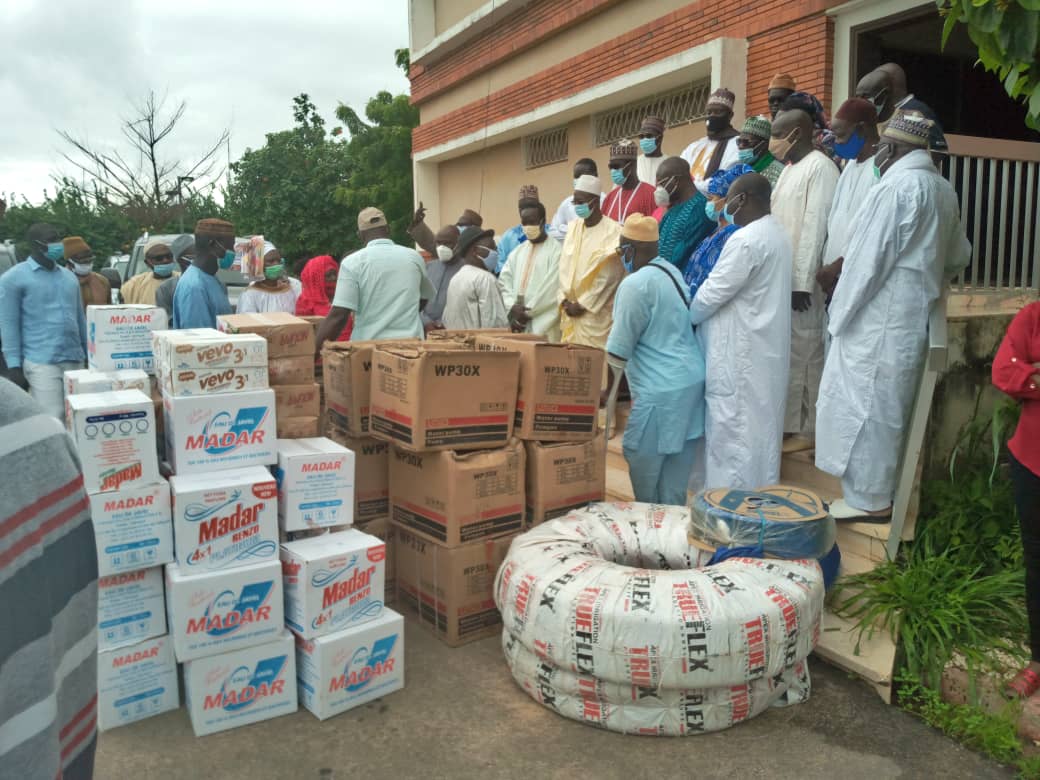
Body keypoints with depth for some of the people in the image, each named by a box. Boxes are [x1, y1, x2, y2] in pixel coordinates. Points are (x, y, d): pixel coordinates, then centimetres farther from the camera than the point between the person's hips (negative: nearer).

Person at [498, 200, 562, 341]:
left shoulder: (556, 250, -3)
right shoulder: (517, 252, 17)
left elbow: (551, 288, -10)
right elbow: (504, 281, 10)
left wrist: (528, 311, -9)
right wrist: (513, 307, -7)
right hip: (519, 323, 5)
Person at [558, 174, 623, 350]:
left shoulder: (613, 231, -8)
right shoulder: (573, 227, 10)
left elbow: (609, 277, -12)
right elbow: (564, 267, 10)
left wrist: (583, 304, -11)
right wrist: (564, 300, -1)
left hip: (597, 313, -6)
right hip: (571, 310, 6)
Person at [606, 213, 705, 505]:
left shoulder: (635, 284, -17)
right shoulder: (670, 270, 12)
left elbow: (619, 347, -14)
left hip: (661, 387, -10)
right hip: (689, 379, 10)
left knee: (642, 457, 3)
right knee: (676, 457, 15)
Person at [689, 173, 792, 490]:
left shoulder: (745, 240, -20)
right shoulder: (777, 233, 11)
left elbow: (711, 293, -18)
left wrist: (684, 319, -2)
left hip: (741, 350, -10)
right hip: (765, 346, 10)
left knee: (734, 425, -1)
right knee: (760, 422, 16)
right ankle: (759, 493, 27)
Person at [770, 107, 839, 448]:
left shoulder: (820, 167, -10)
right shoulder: (789, 169, 17)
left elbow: (815, 228, -16)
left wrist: (803, 282, -19)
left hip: (801, 281, -8)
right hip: (779, 277, 8)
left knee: (805, 355, -1)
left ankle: (808, 429, 8)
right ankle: (787, 423, 21)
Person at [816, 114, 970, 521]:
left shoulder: (895, 187, -17)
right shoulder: (943, 189, 11)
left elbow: (867, 260, -17)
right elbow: (958, 256, 19)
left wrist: (840, 315, -9)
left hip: (878, 320, -9)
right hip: (914, 317, 9)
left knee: (864, 406, 0)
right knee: (886, 406, 17)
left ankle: (869, 500, 8)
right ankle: (875, 491, 28)